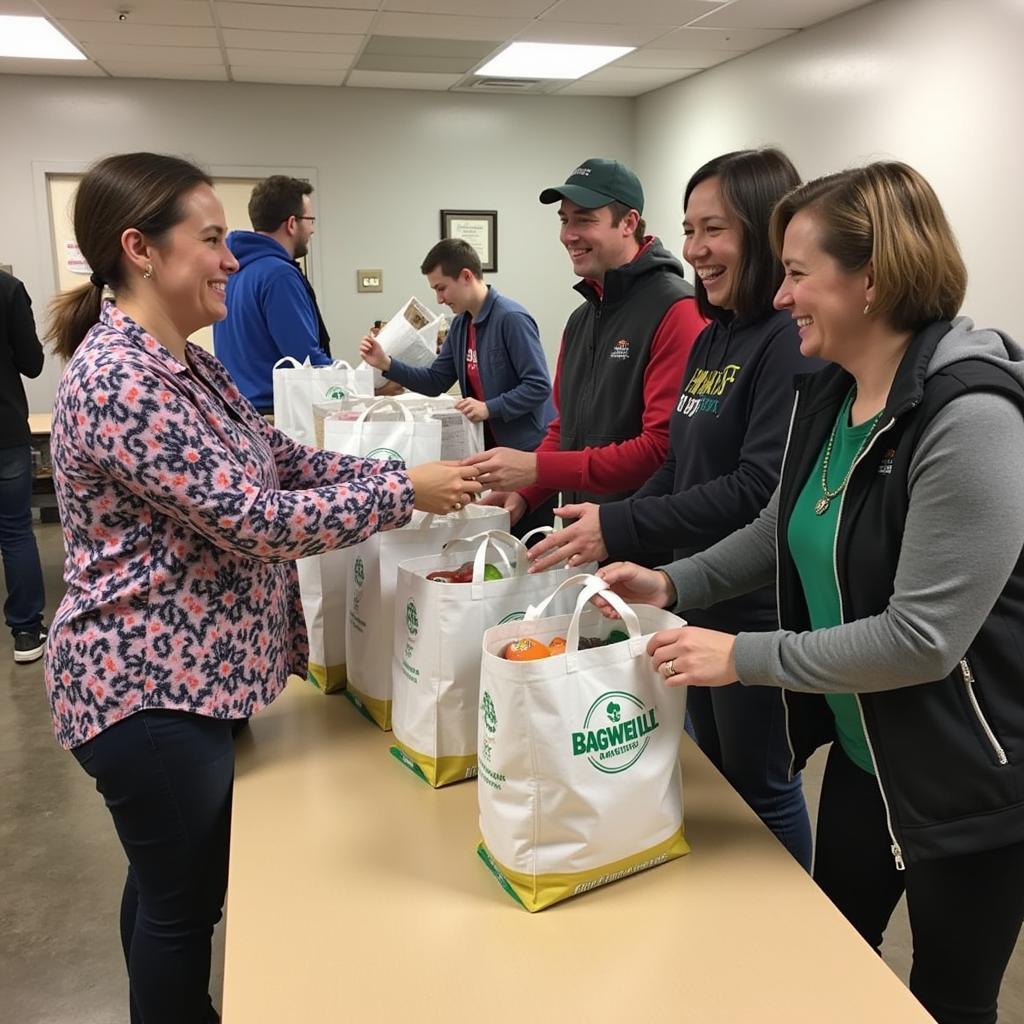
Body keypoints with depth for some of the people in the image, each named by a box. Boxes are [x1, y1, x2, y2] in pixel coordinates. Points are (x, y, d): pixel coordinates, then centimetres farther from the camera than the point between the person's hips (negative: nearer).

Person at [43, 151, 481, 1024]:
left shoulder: (186, 363, 6)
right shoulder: (118, 380, -25)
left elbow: (276, 460, 10)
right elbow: (258, 521, -28)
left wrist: (401, 472, -3)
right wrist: (403, 492, -20)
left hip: (185, 671, 10)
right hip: (149, 688, -9)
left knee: (168, 884, 26)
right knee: (184, 899, 10)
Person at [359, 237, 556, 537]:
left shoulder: (511, 318, -17)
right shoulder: (460, 324, 10)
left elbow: (538, 386, -20)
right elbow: (435, 381, 13)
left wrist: (489, 408, -26)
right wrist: (386, 364, 1)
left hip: (529, 449, -8)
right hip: (493, 445, 8)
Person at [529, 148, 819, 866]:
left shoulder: (792, 341, -18)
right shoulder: (712, 338, 10)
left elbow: (759, 489, -25)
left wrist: (621, 527, -23)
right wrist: (600, 528, 4)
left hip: (758, 609, -9)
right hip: (697, 597, 9)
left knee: (761, 787, 9)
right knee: (714, 777, 23)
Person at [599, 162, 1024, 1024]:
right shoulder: (825, 395, -2)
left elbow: (923, 639, -29)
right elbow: (785, 527, 11)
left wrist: (745, 657, -24)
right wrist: (674, 584, -1)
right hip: (864, 750, 8)